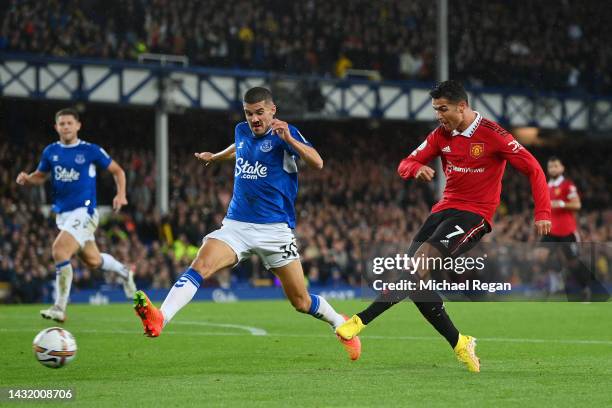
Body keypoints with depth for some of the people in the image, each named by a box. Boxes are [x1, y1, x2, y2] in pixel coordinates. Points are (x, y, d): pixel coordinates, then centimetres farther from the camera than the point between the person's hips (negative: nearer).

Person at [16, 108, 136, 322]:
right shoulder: (51, 152, 6)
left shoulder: (91, 151, -6)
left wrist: (120, 195, -10)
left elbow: (117, 171, 5)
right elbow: (40, 176, 19)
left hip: (83, 211, -6)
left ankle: (60, 308, -19)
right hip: (62, 214, 6)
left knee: (59, 250, -24)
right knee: (92, 260, 16)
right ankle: (124, 272, 48)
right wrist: (27, 179, -4)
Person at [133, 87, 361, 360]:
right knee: (200, 266, -24)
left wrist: (289, 139, -34)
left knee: (301, 302, 2)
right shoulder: (241, 131, 12)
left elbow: (317, 163, -20)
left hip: (275, 229, -4)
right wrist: (214, 157, 54)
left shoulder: (285, 134, -5)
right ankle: (159, 319, -41)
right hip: (236, 225, 4)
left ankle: (341, 324, 32)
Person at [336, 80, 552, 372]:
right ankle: (459, 344, -3)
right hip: (445, 208, 7)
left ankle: (362, 320, -26)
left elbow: (533, 169, -8)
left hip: (475, 213, -7)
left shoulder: (492, 134, -10)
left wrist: (542, 213, -16)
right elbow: (406, 165, 8)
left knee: (420, 263, -25)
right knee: (415, 280, -7)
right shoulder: (441, 134, 8)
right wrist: (417, 169, -18)